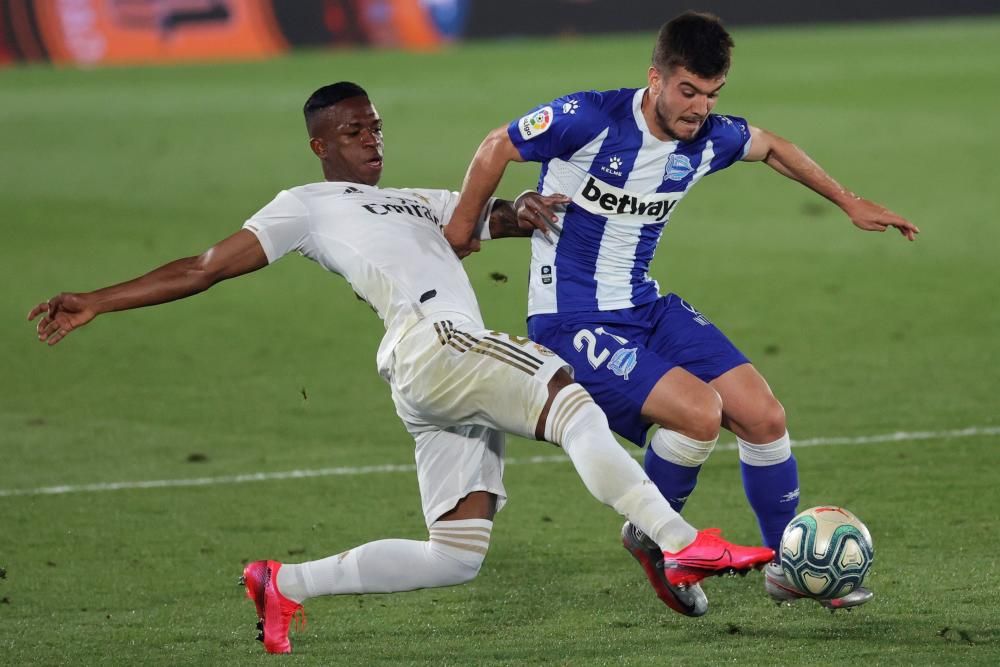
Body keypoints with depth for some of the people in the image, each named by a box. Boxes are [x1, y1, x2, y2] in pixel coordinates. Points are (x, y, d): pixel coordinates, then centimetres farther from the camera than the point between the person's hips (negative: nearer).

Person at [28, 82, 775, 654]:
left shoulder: (423, 203, 34)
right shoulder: (308, 205, 14)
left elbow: (493, 216, 24)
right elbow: (203, 269, 11)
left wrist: (524, 212, -2)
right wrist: (96, 303, 4)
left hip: (442, 389, 8)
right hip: (430, 341, -8)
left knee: (455, 558, 2)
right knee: (577, 404, -23)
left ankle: (286, 585, 12)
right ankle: (683, 546, -31)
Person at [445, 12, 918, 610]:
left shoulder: (709, 139, -3)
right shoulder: (589, 119, -21)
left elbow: (771, 147, 20)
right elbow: (498, 148, -6)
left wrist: (850, 202, 23)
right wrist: (461, 230, 6)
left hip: (648, 308, 7)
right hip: (572, 322, -7)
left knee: (764, 415, -1)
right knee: (699, 411, -25)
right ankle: (652, 539, 1)